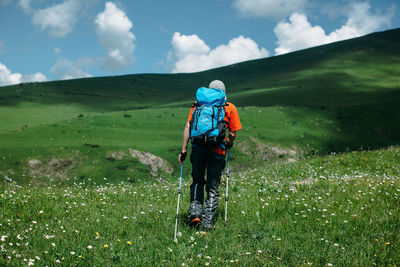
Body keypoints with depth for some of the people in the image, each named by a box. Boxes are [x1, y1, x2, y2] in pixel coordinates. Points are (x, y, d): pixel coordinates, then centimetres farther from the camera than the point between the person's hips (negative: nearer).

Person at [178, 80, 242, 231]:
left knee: (197, 181, 20)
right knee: (213, 187, 8)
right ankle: (208, 222, 5)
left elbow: (188, 127, 3)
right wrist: (228, 145, 28)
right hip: (218, 150, -1)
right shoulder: (230, 108, 11)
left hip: (198, 148, 1)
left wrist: (184, 149, 4)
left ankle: (195, 211, 4)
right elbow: (233, 134, 7)